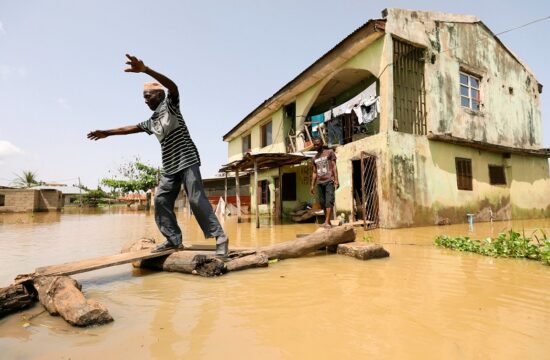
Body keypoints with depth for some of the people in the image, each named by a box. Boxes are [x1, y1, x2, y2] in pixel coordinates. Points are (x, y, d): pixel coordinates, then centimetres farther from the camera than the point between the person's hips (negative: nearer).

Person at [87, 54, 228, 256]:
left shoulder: (170, 105, 1)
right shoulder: (151, 122, 22)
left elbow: (173, 87, -20)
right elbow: (131, 128, 33)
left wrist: (145, 69, -32)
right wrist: (107, 133, 35)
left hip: (187, 160, -8)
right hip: (169, 166, 8)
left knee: (196, 199, -15)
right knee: (161, 200, 0)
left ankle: (219, 236, -11)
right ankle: (174, 240, 3)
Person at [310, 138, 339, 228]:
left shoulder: (329, 152, 7)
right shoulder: (315, 158, 20)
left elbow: (334, 166, 0)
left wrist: (336, 180, -11)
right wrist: (312, 185, 13)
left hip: (329, 181, -5)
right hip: (319, 182, 5)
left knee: (329, 201, -13)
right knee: (322, 202, 3)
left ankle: (327, 222, -19)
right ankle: (328, 221, 11)